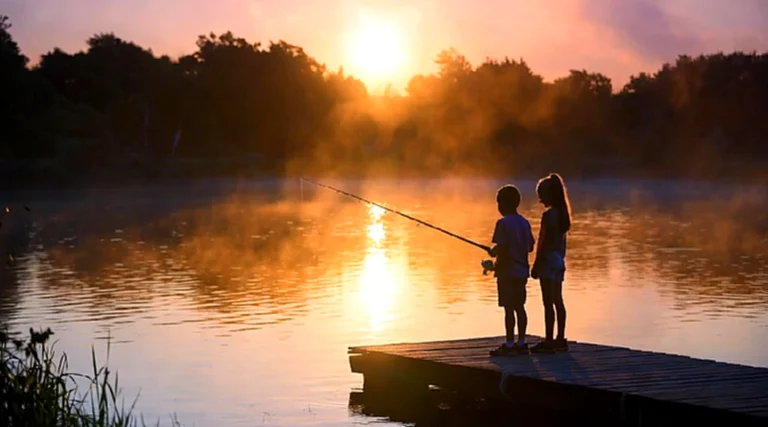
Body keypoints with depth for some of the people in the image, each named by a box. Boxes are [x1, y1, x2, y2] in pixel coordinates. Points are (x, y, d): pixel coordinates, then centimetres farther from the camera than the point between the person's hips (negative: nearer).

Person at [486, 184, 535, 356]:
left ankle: (509, 345, -3)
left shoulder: (503, 223, -14)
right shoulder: (524, 223, 10)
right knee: (519, 306, 12)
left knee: (509, 308, -5)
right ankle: (521, 343, 15)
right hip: (521, 271, 8)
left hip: (507, 271, -8)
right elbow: (530, 247, 13)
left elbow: (501, 248, -19)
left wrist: (492, 251, 0)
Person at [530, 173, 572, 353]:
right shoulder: (562, 213, 9)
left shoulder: (548, 215, -16)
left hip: (548, 260, -9)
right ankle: (560, 340, 16)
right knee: (558, 301, 12)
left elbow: (544, 243, -17)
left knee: (548, 302, -6)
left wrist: (536, 266, -13)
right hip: (559, 260, 9)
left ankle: (548, 341, -5)